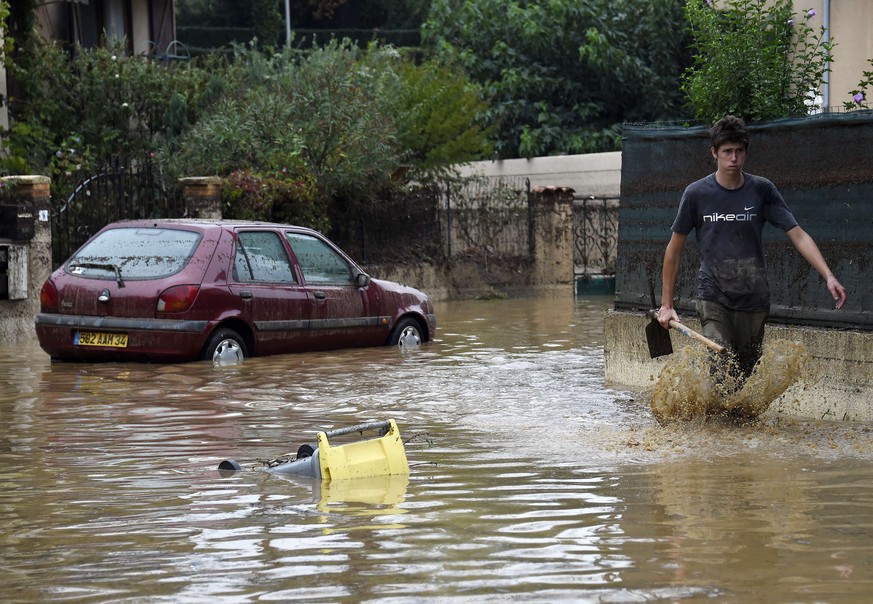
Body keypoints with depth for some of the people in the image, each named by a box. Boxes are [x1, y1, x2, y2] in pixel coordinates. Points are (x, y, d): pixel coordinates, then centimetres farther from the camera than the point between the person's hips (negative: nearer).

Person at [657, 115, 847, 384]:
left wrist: (829, 276, -17)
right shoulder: (696, 194, -2)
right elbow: (674, 249, 6)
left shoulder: (762, 190, 1)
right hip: (713, 299, -2)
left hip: (754, 301, 2)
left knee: (744, 380, 6)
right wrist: (666, 304, 6)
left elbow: (798, 235, -4)